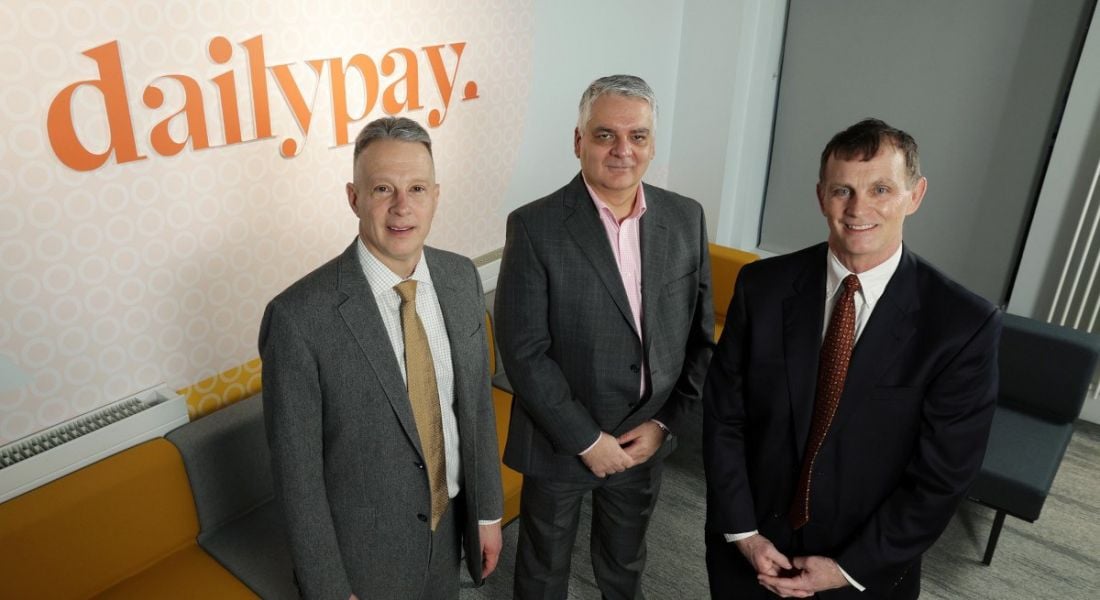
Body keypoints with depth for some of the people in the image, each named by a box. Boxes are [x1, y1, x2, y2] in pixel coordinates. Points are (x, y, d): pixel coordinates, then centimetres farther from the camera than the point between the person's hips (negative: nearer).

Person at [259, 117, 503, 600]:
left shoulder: (462, 278, -8)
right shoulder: (299, 318, -24)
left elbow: (478, 404, 1)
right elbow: (296, 470, -17)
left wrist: (488, 509, 6)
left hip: (449, 528, 5)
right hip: (362, 554, -4)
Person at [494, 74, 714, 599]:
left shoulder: (686, 219, -5)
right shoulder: (535, 227, -17)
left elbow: (700, 333, 0)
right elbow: (523, 351, -18)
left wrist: (664, 422, -7)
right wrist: (586, 440, -17)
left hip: (645, 442, 3)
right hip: (559, 443, -3)